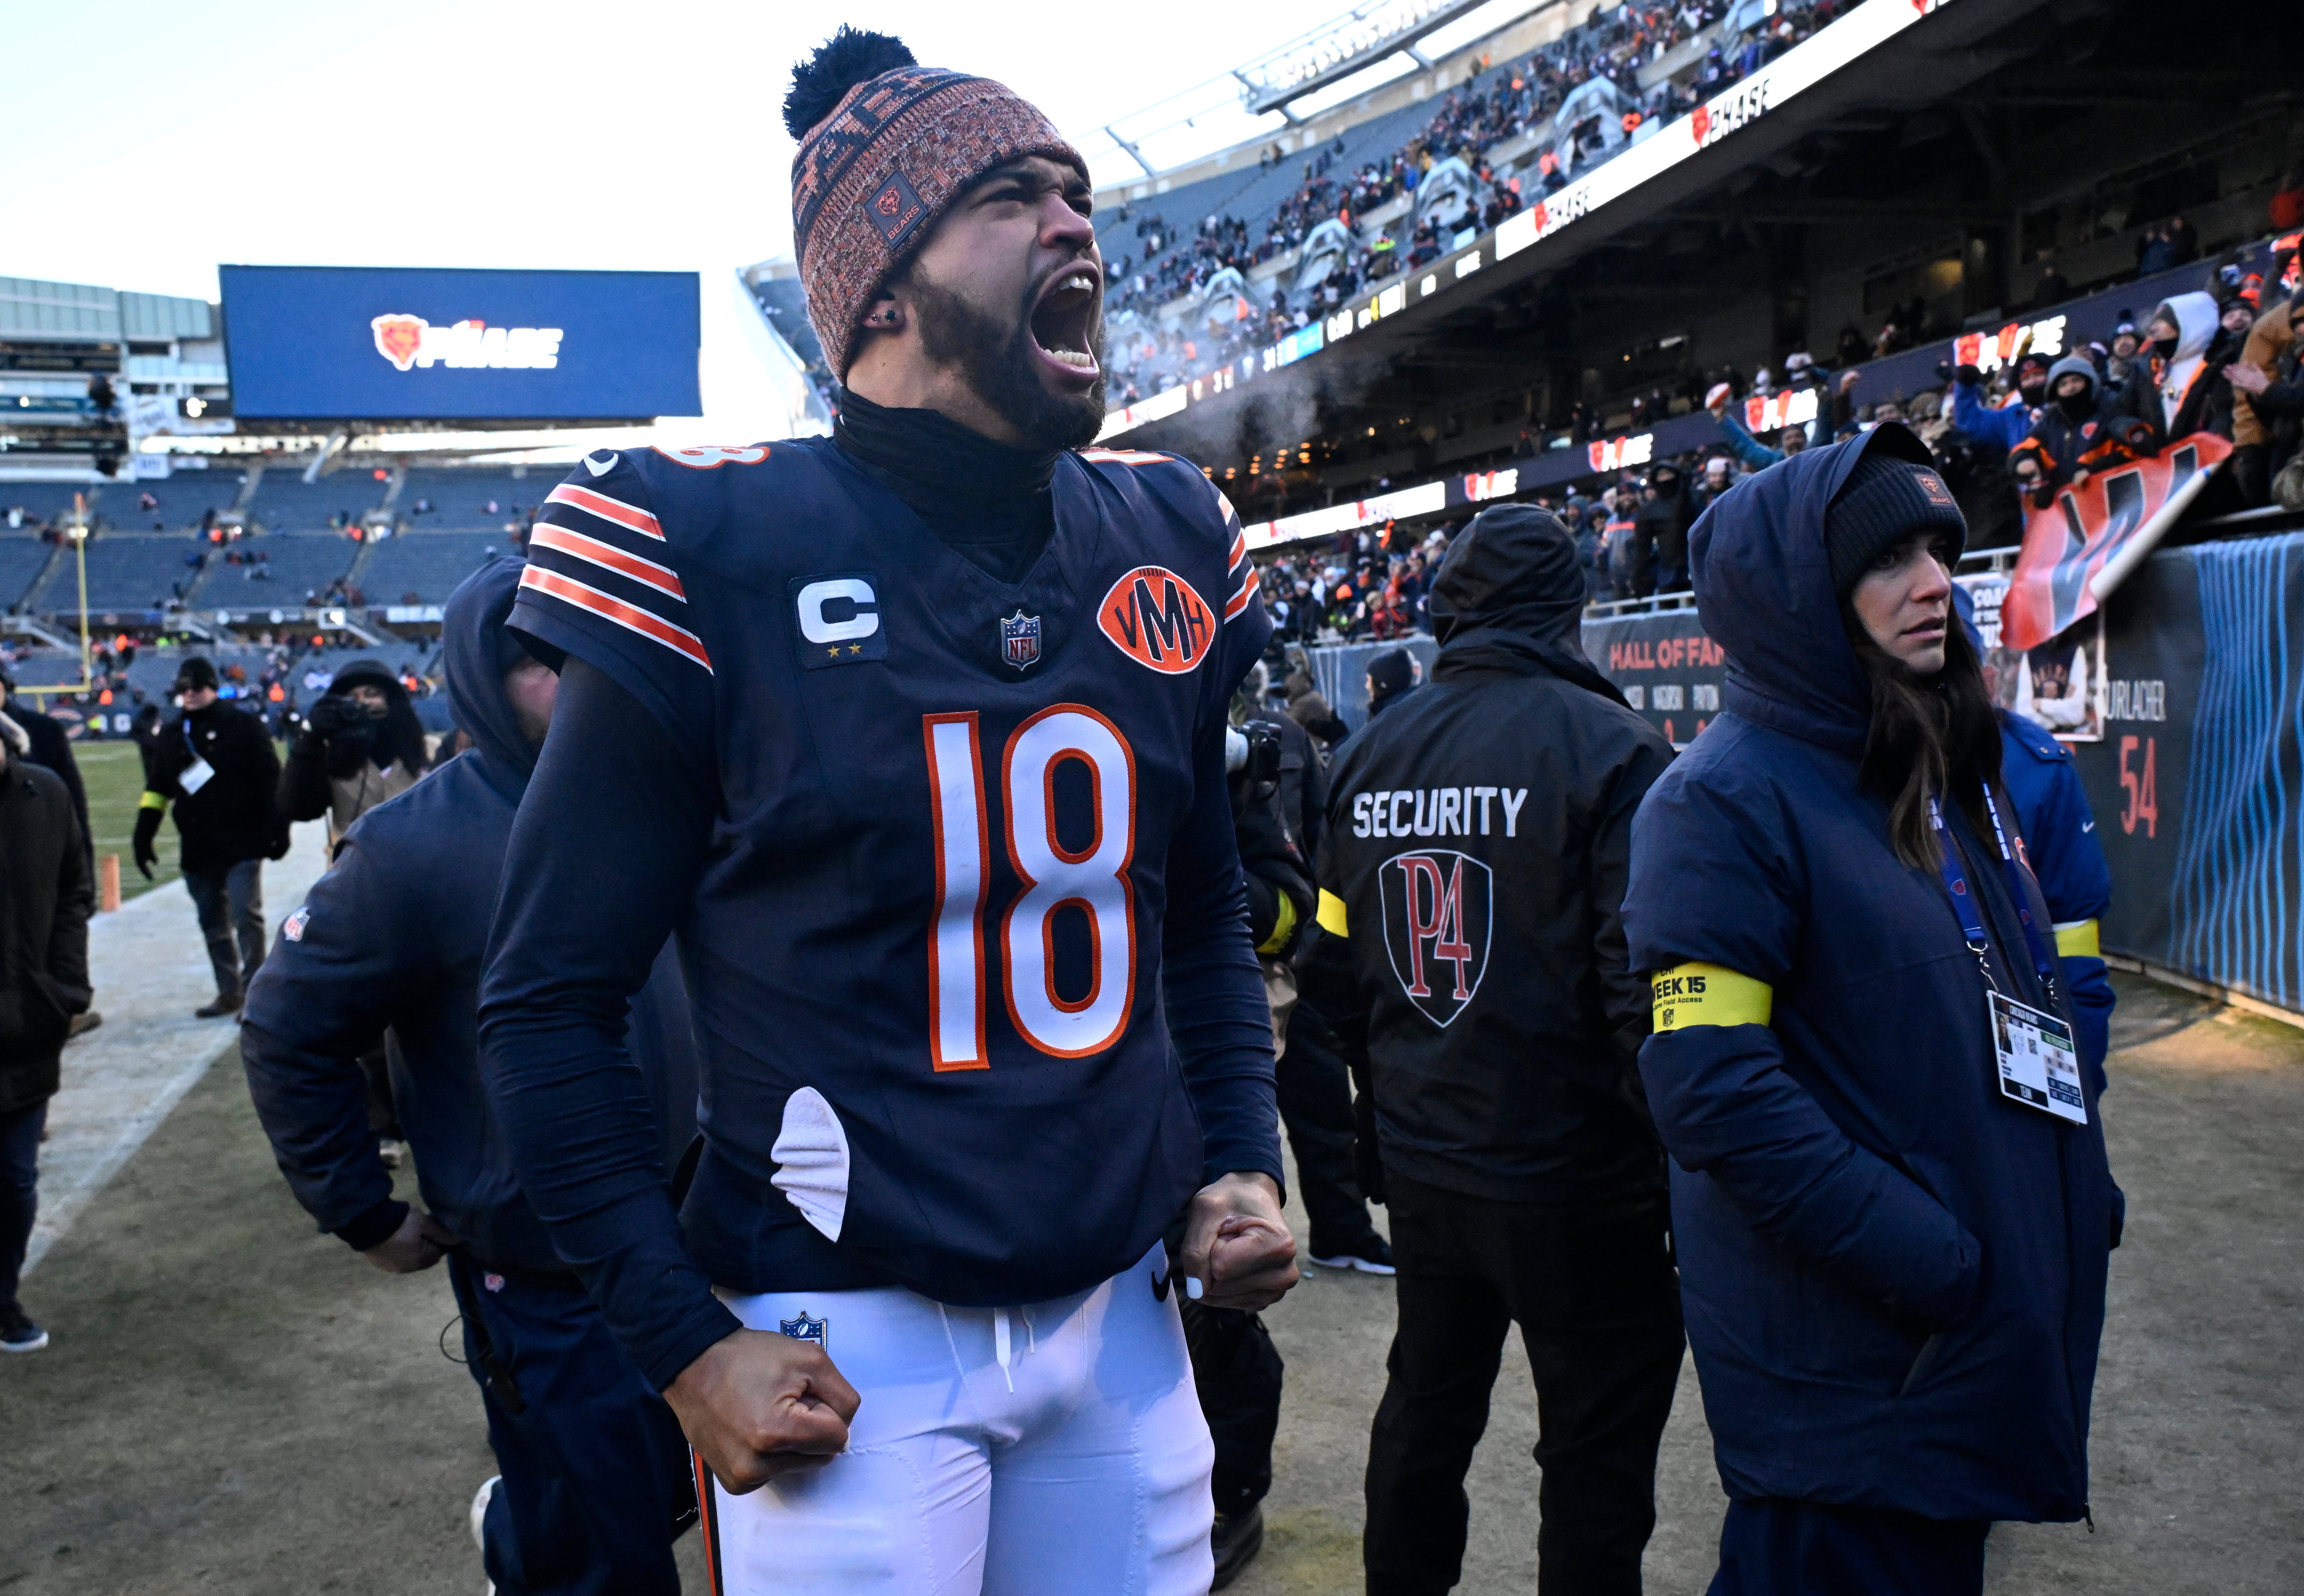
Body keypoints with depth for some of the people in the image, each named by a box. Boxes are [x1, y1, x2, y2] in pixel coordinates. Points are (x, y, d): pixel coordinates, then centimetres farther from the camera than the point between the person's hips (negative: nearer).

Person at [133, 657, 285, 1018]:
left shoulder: (243, 726, -3)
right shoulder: (171, 735, 12)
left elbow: (272, 781, -4)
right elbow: (157, 788, 17)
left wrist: (278, 829, -9)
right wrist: (143, 836, 11)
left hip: (243, 843, -5)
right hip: (198, 849, 6)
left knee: (246, 917, -8)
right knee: (213, 923, 10)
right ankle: (228, 992, 18)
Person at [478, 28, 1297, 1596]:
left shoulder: (1166, 546, 3)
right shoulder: (718, 553, -13)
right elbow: (553, 996, -7)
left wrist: (1243, 1161, 3)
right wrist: (687, 1344, -12)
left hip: (1121, 1320, 5)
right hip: (849, 1345, -5)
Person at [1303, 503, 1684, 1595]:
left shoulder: (1373, 755, 3)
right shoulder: (1609, 748, -15)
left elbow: (1333, 966, 8)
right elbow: (1644, 981, -19)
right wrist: (1676, 1148, -6)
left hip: (1419, 1165, 6)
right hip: (1573, 1178, -6)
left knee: (1424, 1412, 23)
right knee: (1597, 1455, 8)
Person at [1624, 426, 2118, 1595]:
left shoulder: (1951, 774, 11)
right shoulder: (1725, 798, -16)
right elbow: (1711, 1087, -23)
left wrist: (2081, 1194, 11)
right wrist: (1921, 1258, -22)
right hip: (1844, 1357, -8)